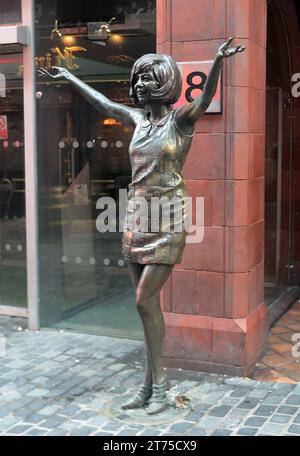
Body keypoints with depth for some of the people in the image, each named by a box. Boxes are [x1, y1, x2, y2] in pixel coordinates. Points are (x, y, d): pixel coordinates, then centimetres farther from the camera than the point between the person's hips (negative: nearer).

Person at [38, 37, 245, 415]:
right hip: (136, 217, 6)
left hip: (167, 220, -6)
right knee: (148, 303, 9)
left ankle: (158, 386, 7)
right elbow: (102, 103, 25)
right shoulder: (138, 118, 10)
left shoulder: (180, 118, -6)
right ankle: (151, 384, 19)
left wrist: (218, 61, -43)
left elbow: (206, 97, -25)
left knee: (145, 301, -8)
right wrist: (68, 76, 35)